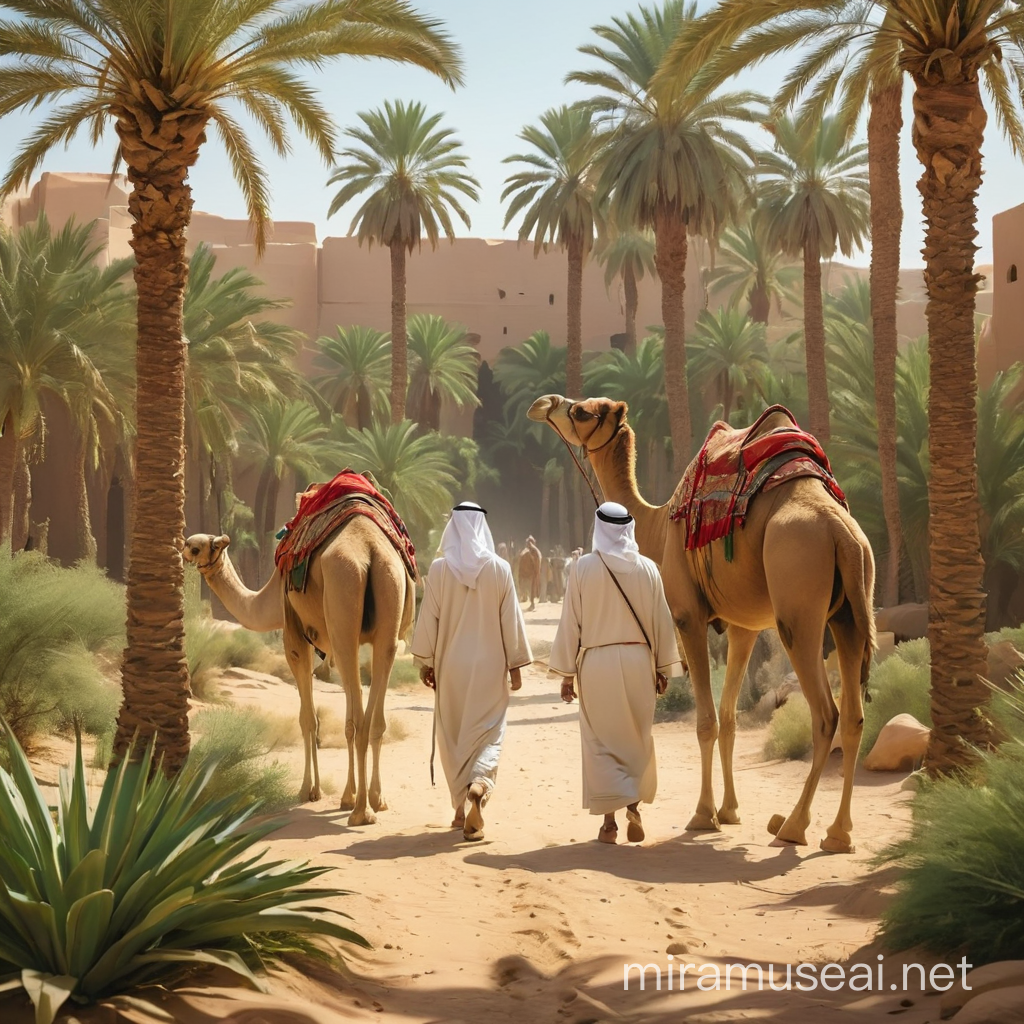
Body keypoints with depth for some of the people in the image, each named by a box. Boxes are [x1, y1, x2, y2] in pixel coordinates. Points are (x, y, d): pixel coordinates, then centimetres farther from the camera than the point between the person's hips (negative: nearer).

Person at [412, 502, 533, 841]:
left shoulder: (439, 568, -7)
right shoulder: (499, 568, -5)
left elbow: (428, 619, -3)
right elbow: (511, 620, -2)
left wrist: (425, 662, 7)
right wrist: (516, 664, 7)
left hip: (451, 664, 0)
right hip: (490, 664, 0)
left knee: (453, 736, 13)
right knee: (489, 732, 6)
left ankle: (462, 809, 17)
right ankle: (480, 783, -23)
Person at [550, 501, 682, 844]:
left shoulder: (582, 568, -5)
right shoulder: (647, 569, 1)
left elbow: (571, 623, -3)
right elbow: (661, 620, 5)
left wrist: (567, 672, 3)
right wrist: (663, 668, 13)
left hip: (596, 662, -2)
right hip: (638, 661, 2)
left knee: (602, 741, 4)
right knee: (636, 738, 17)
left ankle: (610, 820, 0)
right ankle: (634, 803, 5)